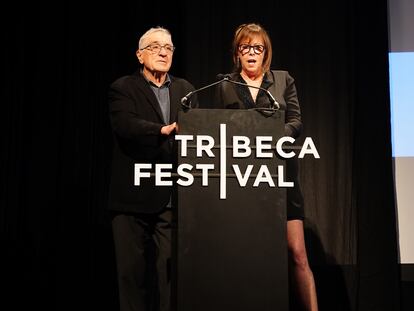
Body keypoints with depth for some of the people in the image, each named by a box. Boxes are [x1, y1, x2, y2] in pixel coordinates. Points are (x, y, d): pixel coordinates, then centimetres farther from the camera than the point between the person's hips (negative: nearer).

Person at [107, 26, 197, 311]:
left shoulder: (185, 89, 16)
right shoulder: (123, 88, 2)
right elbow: (125, 125, -16)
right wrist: (164, 130, -28)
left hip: (173, 197, 3)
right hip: (134, 195, -3)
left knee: (169, 269, 4)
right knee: (133, 269, 6)